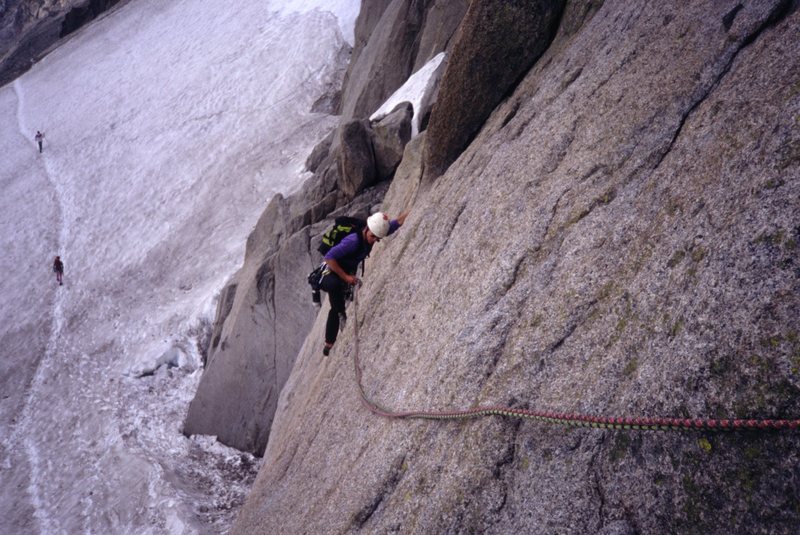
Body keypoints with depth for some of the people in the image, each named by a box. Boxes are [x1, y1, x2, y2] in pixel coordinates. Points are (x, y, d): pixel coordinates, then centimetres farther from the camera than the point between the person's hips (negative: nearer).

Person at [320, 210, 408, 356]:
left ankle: (328, 344, 28)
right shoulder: (353, 240, -32)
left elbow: (398, 221, -1)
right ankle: (342, 314, -20)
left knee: (335, 310, 15)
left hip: (346, 275, 8)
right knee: (335, 283, -43)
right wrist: (345, 277, -28)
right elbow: (329, 257, -32)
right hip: (329, 274, -8)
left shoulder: (372, 235, -9)